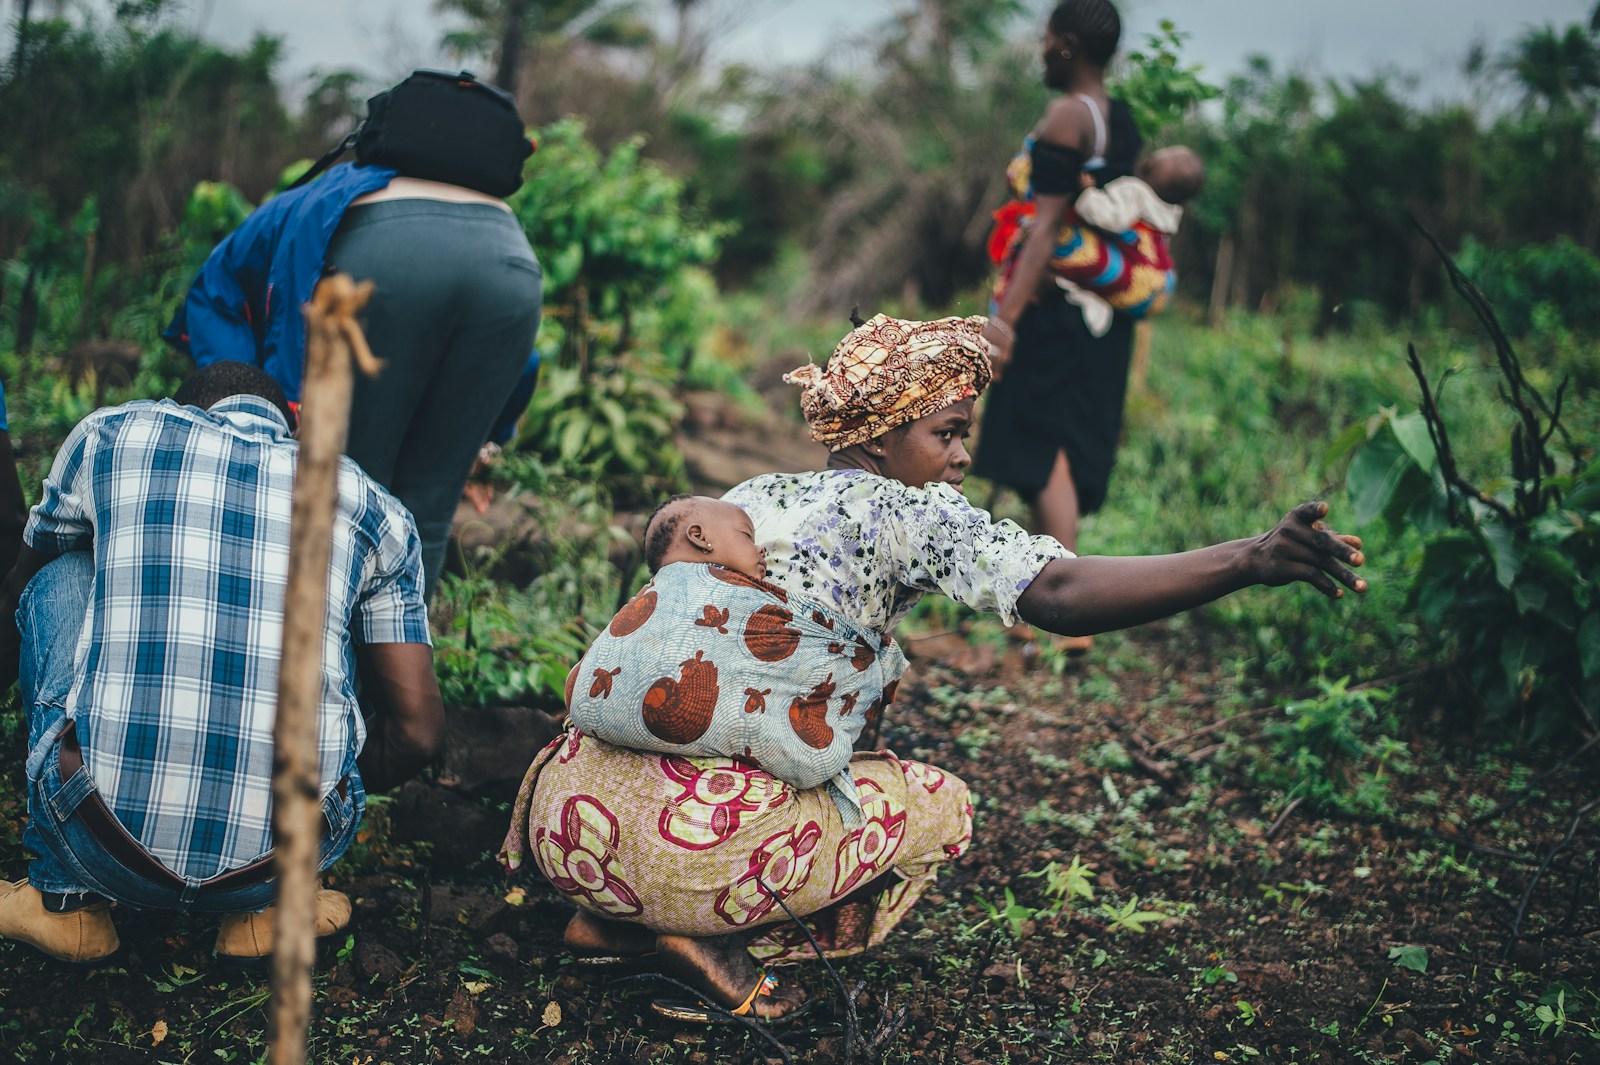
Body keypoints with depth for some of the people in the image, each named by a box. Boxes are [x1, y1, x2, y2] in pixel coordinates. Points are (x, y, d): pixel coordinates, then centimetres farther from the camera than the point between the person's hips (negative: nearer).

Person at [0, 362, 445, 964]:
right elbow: (418, 729, 8)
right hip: (279, 856, 1)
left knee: (60, 582, 23)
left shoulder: (112, 434, 14)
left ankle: (67, 900, 22)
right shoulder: (372, 507, 14)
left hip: (109, 851, -1)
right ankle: (264, 905, 18)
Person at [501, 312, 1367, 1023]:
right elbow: (1059, 594, -17)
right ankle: (711, 933, 0)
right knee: (940, 805, 15)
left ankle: (610, 920, 15)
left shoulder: (745, 496, 19)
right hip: (692, 844, -6)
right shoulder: (909, 513, -1)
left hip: (562, 817, 7)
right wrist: (1248, 562, -25)